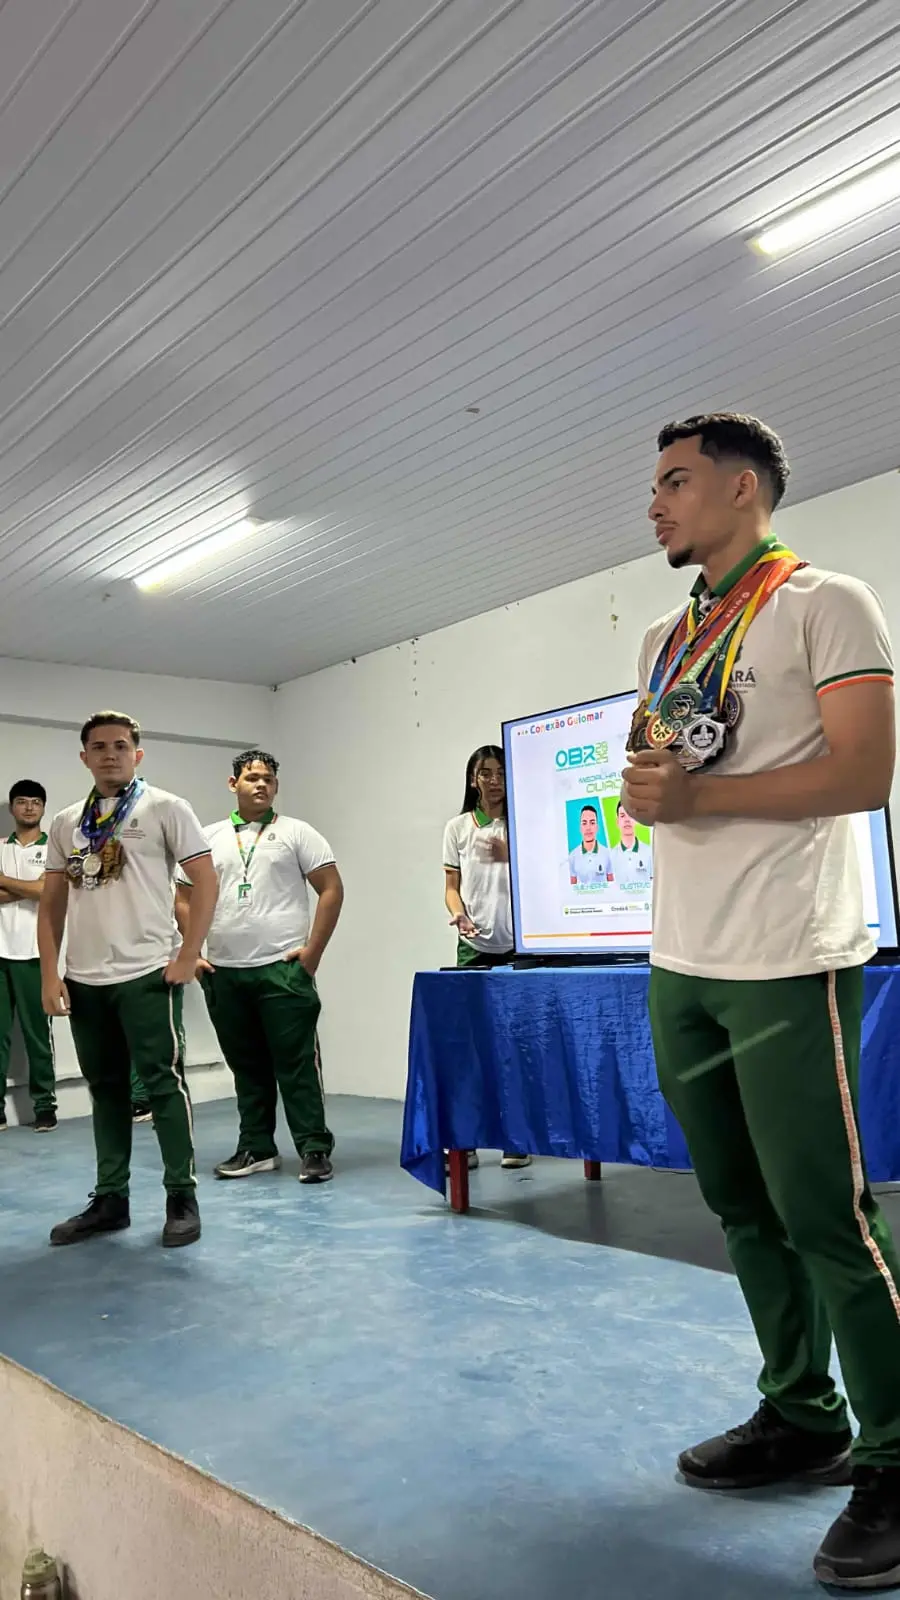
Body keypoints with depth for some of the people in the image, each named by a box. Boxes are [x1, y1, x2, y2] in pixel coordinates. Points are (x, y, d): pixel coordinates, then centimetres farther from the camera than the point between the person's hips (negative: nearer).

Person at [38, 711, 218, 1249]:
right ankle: (111, 1199, 25)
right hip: (84, 980, 5)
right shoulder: (66, 823, 12)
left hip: (147, 975, -5)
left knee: (164, 1083, 0)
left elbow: (206, 880, -5)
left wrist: (188, 957, -10)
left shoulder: (165, 809, -1)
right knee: (106, 1089, 14)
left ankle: (182, 1198, 12)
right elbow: (52, 903, 14)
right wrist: (50, 974, 5)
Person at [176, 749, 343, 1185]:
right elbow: (185, 899, 16)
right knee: (246, 1066, 12)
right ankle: (257, 1149, 23)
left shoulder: (296, 833, 3)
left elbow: (331, 889, -2)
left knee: (296, 1063, -3)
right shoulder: (209, 838, 13)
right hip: (223, 972, 4)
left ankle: (315, 1149, 5)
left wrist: (313, 952, -9)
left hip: (282, 969, -4)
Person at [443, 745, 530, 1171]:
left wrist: (510, 857, -16)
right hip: (474, 947, 1)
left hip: (518, 946, -1)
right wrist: (459, 915, -12)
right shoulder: (458, 827, 10)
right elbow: (451, 886, 9)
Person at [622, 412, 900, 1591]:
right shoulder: (666, 642, 19)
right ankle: (802, 1418, 28)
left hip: (785, 963, -7)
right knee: (743, 1208, 13)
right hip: (682, 964, 8)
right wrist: (642, 788, -1)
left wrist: (695, 797, -16)